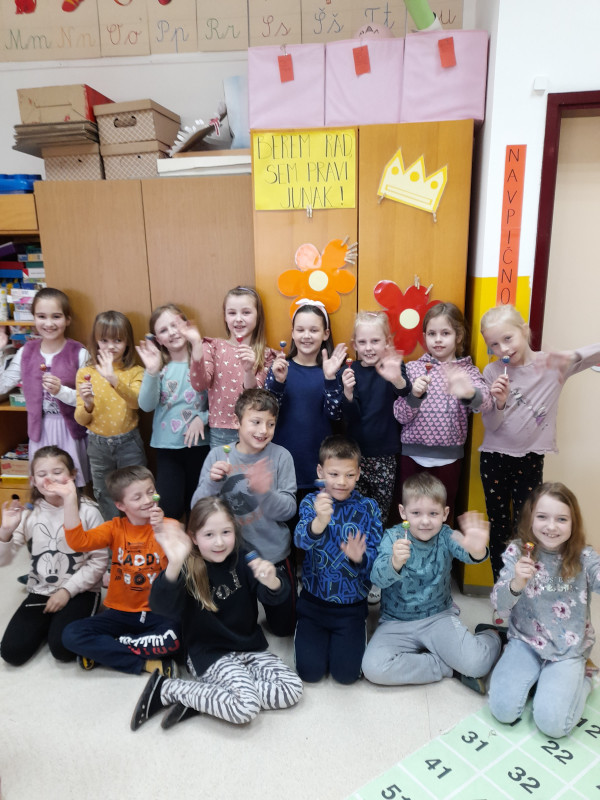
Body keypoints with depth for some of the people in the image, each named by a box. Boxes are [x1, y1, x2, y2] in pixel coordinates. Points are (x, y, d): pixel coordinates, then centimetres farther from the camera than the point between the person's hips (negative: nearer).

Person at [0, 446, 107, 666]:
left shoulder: (87, 511, -13)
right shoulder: (29, 513, -1)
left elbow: (99, 561, -11)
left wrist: (68, 590, -15)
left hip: (79, 591, -3)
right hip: (40, 591, 4)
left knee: (62, 648, -23)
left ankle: (70, 617, 10)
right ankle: (49, 621, 17)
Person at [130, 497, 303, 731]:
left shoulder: (241, 558, -5)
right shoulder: (188, 569, -16)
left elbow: (273, 597, -11)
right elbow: (162, 606, -35)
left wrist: (271, 581, -37)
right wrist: (174, 564, -54)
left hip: (250, 647, 6)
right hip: (209, 653, -5)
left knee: (292, 690, -11)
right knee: (245, 707, -25)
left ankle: (197, 698, -6)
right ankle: (165, 688, -6)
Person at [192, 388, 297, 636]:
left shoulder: (281, 456, -14)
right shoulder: (218, 455, -9)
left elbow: (288, 510, -16)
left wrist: (265, 491, -35)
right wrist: (212, 483, -29)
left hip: (273, 555, -1)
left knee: (283, 627, 16)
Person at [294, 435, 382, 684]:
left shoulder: (368, 508, -6)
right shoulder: (311, 502, -8)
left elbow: (375, 556, -8)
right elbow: (302, 540, -27)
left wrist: (359, 558, -32)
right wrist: (320, 520, -49)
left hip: (352, 603, 0)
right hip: (314, 600, 0)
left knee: (346, 672, -8)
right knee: (310, 670, -5)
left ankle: (344, 636, 24)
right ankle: (313, 633, 26)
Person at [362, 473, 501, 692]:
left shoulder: (445, 536, -9)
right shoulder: (393, 537, -12)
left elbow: (465, 552, -31)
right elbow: (377, 578, -27)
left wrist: (477, 549, -57)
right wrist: (394, 562, -50)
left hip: (439, 617, -1)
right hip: (397, 622, 1)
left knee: (476, 663, -23)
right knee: (373, 668, -24)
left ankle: (491, 636, 14)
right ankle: (450, 668, -6)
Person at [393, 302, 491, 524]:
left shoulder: (467, 371, 0)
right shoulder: (413, 368, 1)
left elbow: (485, 402, -21)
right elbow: (400, 417, -4)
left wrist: (469, 393, -44)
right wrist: (414, 394, -24)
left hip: (449, 457, 0)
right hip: (413, 455, 0)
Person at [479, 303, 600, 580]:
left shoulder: (554, 364, -7)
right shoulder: (492, 373, -6)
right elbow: (489, 425, -6)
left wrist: (573, 356, -26)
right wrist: (499, 403, -24)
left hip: (530, 459, -1)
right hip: (494, 459, 1)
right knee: (498, 527, 12)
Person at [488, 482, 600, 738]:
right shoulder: (517, 552, -11)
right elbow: (499, 602, -18)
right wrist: (515, 584, -41)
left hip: (569, 649, 0)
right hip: (526, 641, 1)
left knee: (552, 723, -16)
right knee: (503, 709, -16)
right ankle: (535, 675, 14)